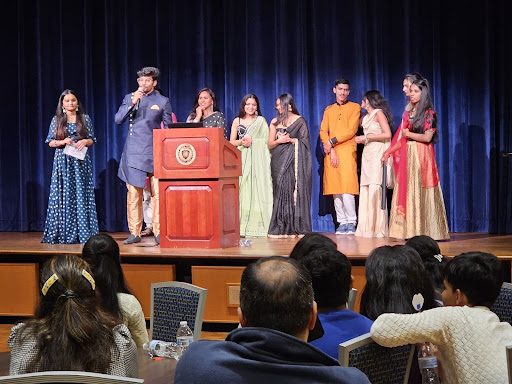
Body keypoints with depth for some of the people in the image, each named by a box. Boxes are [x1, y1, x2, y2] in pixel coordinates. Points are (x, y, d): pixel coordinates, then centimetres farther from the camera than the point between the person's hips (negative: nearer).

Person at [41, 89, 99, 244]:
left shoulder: (85, 119, 8)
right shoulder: (56, 120, 7)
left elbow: (92, 140, 10)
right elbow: (50, 142, 7)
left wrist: (85, 141, -11)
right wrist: (62, 142, -11)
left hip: (81, 162, 0)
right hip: (62, 161, 0)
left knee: (82, 195, -3)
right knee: (64, 196, -3)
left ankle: (83, 232, 0)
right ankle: (63, 234, 1)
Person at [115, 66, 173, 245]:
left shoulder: (163, 101, 8)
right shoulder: (129, 98, 12)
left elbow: (168, 128, 11)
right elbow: (118, 119, 2)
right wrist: (133, 103, -10)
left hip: (154, 151, -1)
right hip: (133, 151, 1)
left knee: (157, 193, -4)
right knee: (133, 194, 1)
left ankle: (158, 232, 2)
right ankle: (134, 232, 7)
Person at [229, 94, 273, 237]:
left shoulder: (261, 121, 10)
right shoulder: (237, 121, 14)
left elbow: (266, 141, 5)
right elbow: (231, 142, 9)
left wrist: (252, 142, -8)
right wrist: (241, 142, -8)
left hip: (257, 160, -1)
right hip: (241, 159, 1)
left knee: (257, 188, -8)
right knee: (242, 189, -6)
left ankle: (257, 225, -7)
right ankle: (241, 226, -7)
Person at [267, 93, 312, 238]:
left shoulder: (300, 120, 5)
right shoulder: (275, 122, 14)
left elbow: (304, 142, 3)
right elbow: (270, 144, 12)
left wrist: (290, 139, -9)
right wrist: (279, 140, -7)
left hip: (295, 161, -2)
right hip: (279, 161, 3)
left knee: (296, 191, -7)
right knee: (281, 192, -3)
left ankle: (297, 228, -5)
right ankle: (281, 229, -2)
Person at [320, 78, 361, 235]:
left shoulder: (355, 107, 8)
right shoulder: (328, 110, 19)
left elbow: (352, 130, -4)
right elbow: (323, 132, 9)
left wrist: (332, 142, -7)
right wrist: (331, 150, -5)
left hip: (347, 151, -4)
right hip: (331, 153, 4)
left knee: (347, 188, -12)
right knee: (335, 190, 1)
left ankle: (351, 222, -4)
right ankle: (342, 222, 6)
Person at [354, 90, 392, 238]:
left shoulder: (379, 113, -4)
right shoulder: (366, 117, 20)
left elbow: (387, 134, -13)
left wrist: (367, 137, -10)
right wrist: (360, 139, 4)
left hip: (378, 154, -8)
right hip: (367, 154, 8)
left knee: (375, 189, -13)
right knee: (365, 190, 2)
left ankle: (378, 228, -11)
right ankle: (366, 228, 2)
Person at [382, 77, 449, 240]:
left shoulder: (429, 114, -4)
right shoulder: (408, 114, 15)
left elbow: (427, 137, -13)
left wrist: (409, 134, -3)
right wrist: (389, 152, 8)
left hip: (422, 156, -6)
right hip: (407, 156, 6)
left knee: (421, 192, -6)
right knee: (408, 192, 2)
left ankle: (426, 231, -3)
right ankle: (410, 230, 3)